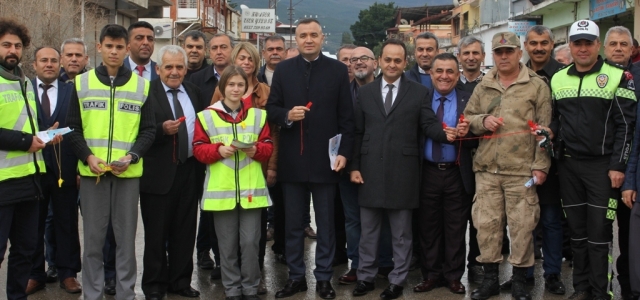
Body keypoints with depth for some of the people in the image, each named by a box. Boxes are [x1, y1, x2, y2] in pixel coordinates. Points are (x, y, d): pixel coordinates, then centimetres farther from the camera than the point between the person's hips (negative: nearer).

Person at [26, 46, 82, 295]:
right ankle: (35, 274, 23)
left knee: (67, 224, 8)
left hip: (65, 168, 0)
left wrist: (80, 164, -6)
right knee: (33, 225, 11)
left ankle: (67, 273, 19)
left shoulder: (72, 91, 3)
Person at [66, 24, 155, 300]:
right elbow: (73, 127, 5)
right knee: (93, 237, 5)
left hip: (128, 172, 0)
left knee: (126, 237, 5)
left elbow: (148, 129, 5)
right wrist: (87, 156, -10)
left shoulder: (142, 86, 5)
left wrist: (131, 156, -11)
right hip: (91, 171, 0)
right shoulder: (82, 83, 6)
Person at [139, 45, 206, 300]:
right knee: (156, 233, 4)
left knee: (185, 231, 12)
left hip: (189, 171, 5)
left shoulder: (193, 92, 12)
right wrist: (162, 129, -27)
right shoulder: (147, 93, -6)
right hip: (159, 172, -5)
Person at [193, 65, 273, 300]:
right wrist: (218, 150, -16)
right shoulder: (207, 116, 2)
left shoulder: (258, 115, 7)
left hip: (251, 190, 1)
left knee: (250, 242, 2)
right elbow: (199, 149, 1)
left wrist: (257, 150, -13)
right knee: (227, 244, 7)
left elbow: (268, 146, 7)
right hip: (221, 190, -1)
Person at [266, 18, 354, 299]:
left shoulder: (338, 70, 1)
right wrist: (287, 115, -15)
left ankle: (324, 277, 19)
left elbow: (346, 116, -1)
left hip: (325, 158, -2)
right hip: (292, 159, 2)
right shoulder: (283, 69, 5)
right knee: (293, 223, 11)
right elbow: (271, 108, 6)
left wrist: (343, 152, -8)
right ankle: (296, 276, 22)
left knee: (325, 223, 8)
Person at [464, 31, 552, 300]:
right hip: (487, 169, 4)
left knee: (522, 225, 1)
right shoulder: (483, 87, 14)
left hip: (522, 170, -3)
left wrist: (541, 165, -7)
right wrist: (482, 121, -5)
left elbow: (544, 129, -1)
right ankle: (490, 278, 19)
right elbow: (467, 118, 17)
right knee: (486, 223, 6)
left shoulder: (537, 86, 2)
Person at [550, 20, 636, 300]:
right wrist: (550, 131, -4)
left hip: (603, 166, -4)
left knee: (599, 232, -2)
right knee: (577, 230, 10)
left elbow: (626, 125, -6)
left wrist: (618, 166, -12)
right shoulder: (558, 79, 10)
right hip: (568, 165, 4)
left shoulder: (618, 77, -3)